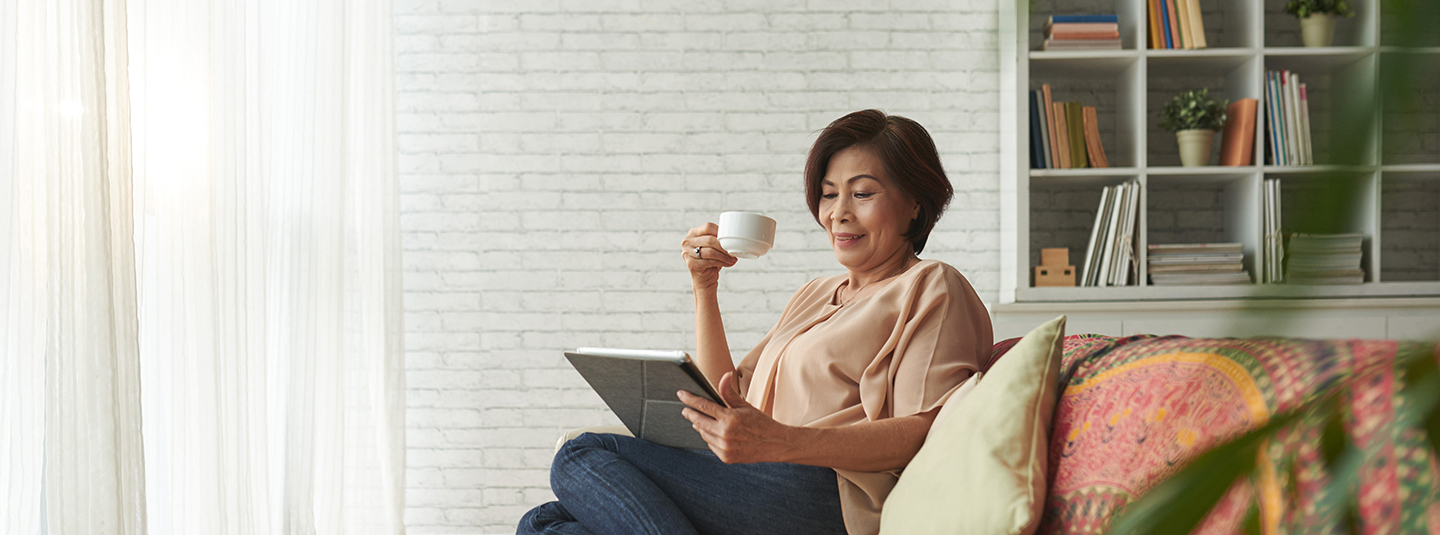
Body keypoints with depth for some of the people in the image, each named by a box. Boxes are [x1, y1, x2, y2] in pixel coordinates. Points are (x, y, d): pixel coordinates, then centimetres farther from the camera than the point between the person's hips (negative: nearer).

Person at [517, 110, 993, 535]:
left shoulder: (931, 288, 4)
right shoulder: (814, 295, 30)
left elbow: (929, 429, -13)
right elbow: (726, 399, 24)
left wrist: (781, 442, -27)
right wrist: (704, 288, 13)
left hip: (823, 496, -8)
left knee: (583, 458, -16)